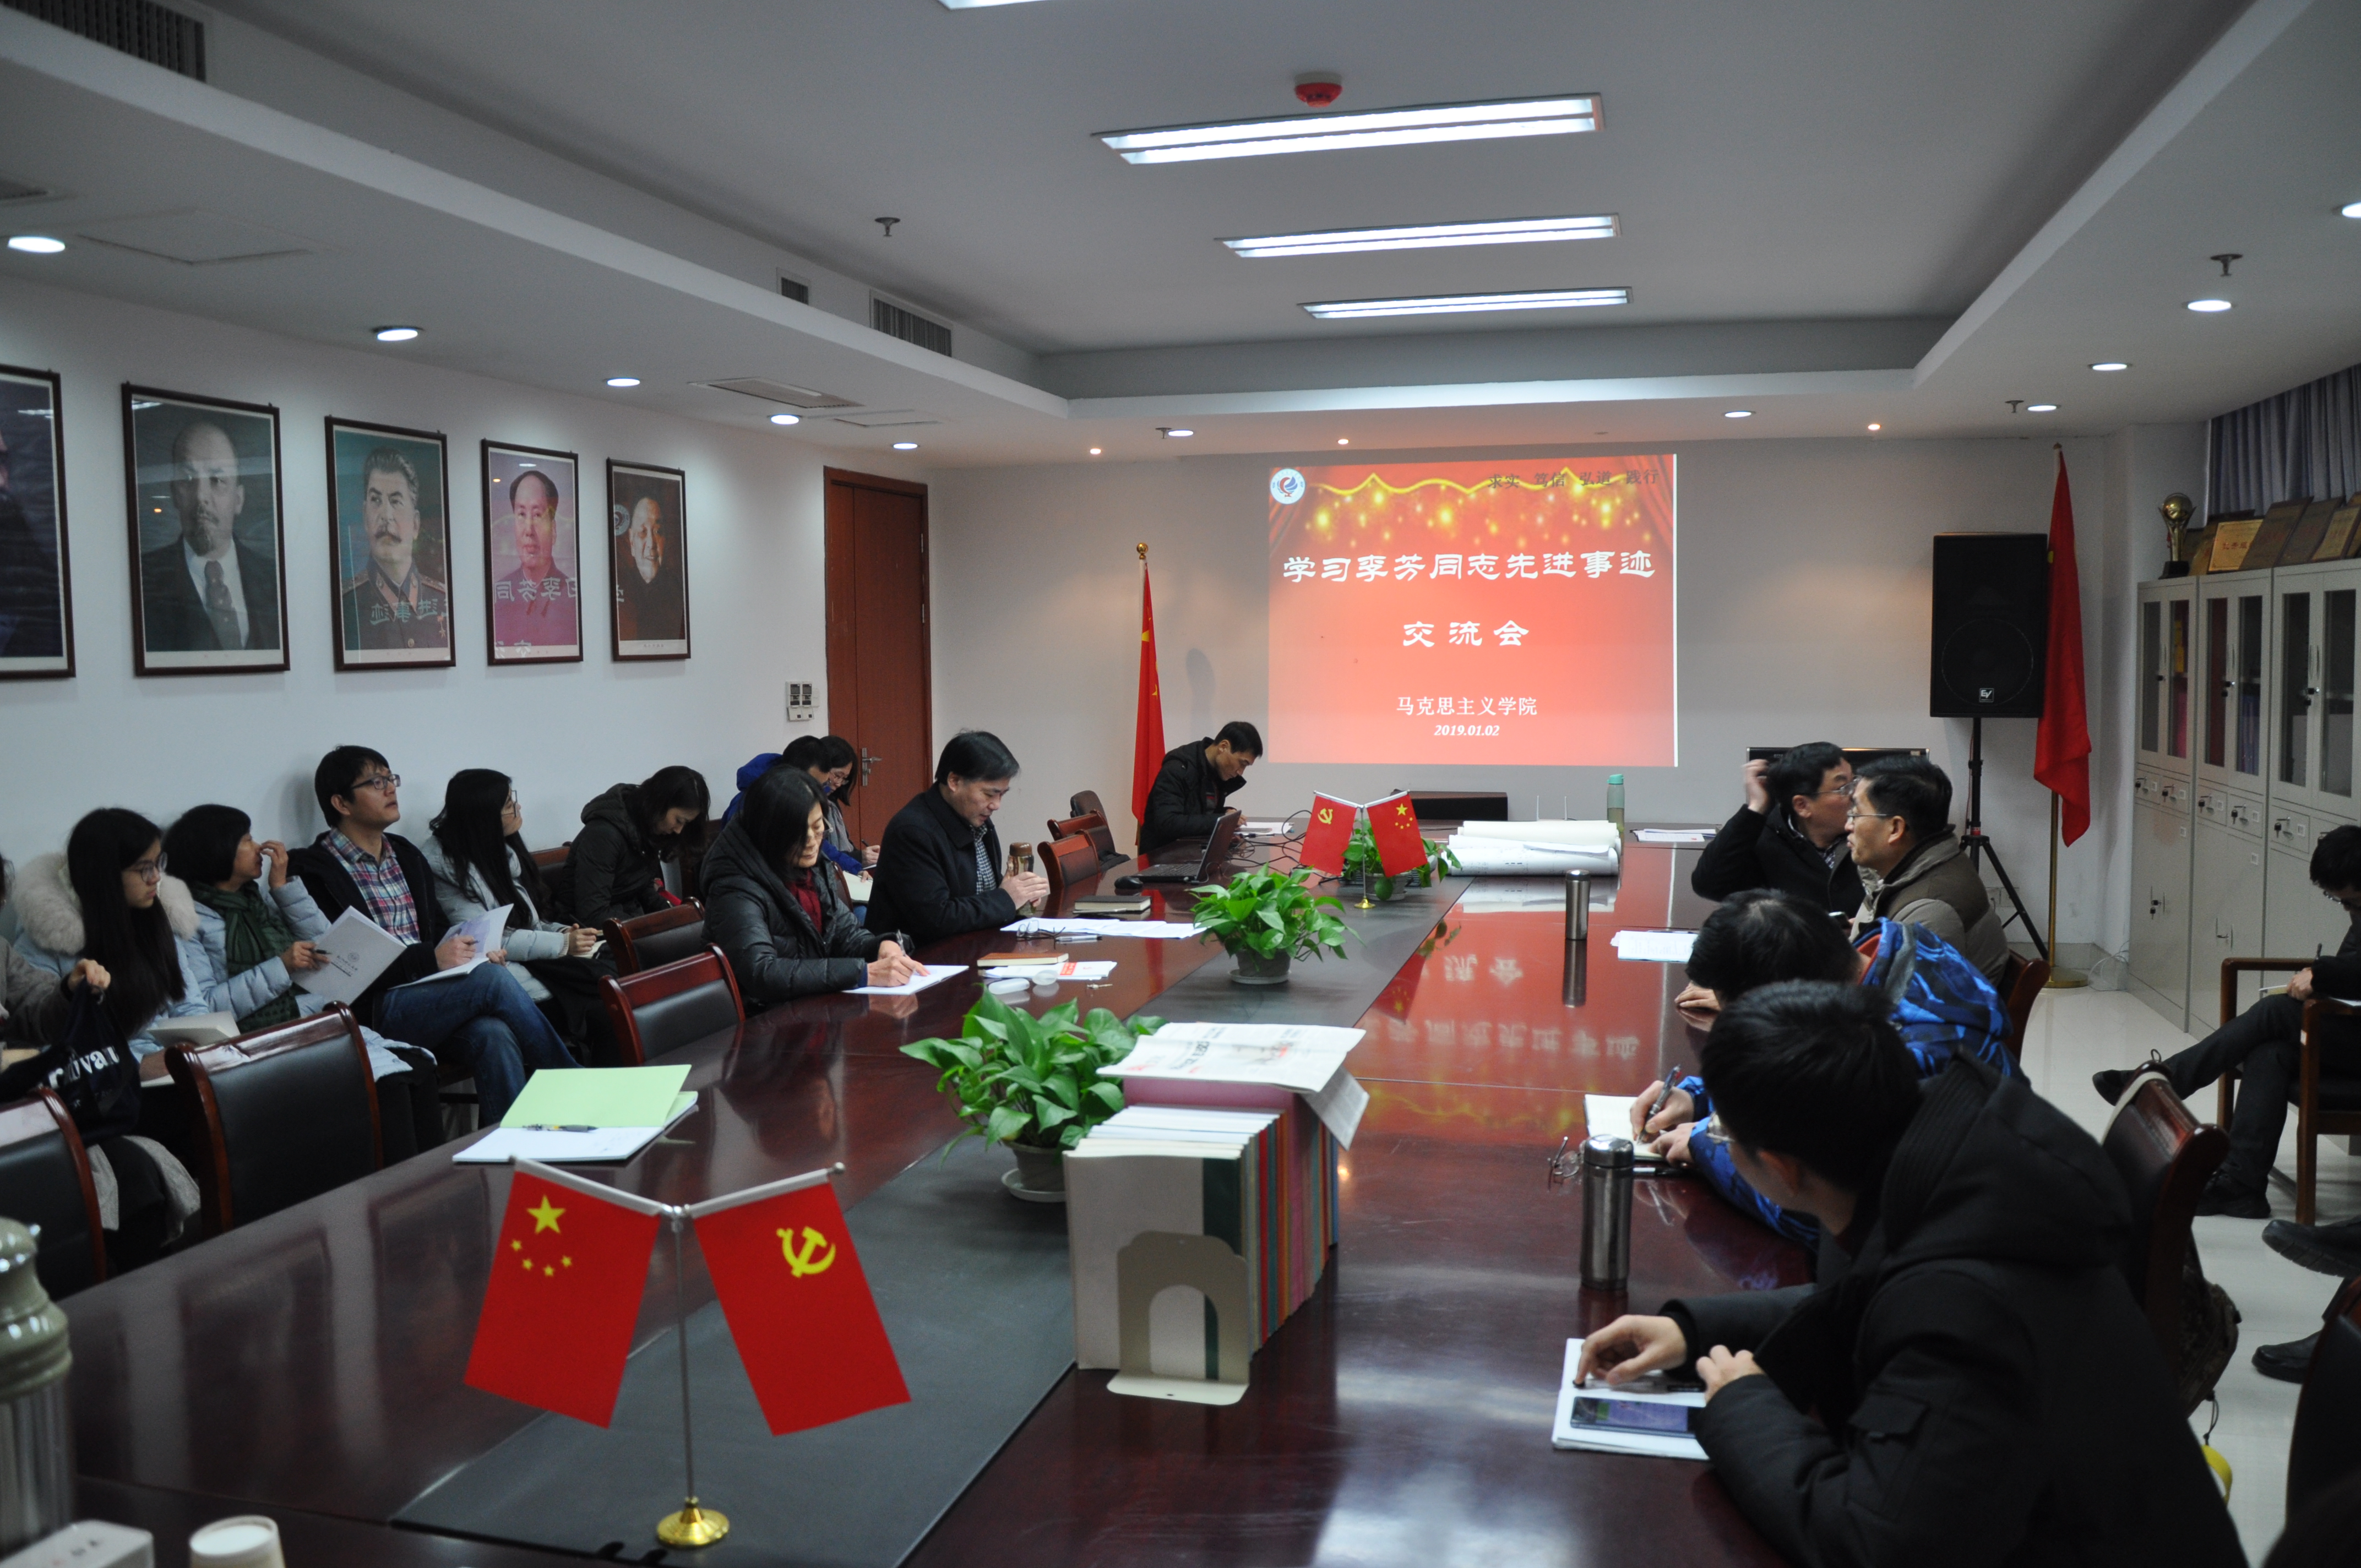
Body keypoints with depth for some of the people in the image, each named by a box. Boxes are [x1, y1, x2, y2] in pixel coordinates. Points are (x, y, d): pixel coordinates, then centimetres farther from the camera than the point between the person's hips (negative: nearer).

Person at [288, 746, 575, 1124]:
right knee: (492, 979, -27)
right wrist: (430, 958, -18)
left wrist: (475, 952, 3)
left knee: (494, 1035, -29)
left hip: (431, 997, 6)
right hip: (374, 1012, -6)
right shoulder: (314, 872, -3)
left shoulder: (405, 855, 22)